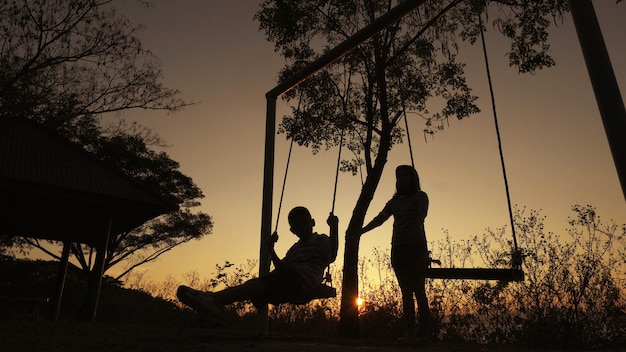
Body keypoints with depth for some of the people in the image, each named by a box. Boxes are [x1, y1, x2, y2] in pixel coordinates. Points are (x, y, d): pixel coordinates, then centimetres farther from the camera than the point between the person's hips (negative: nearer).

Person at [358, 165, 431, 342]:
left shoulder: (420, 196, 4)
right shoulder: (394, 202, 17)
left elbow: (421, 216, -13)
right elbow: (379, 219, 10)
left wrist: (414, 232, -32)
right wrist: (360, 231, -3)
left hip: (416, 247, -5)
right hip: (398, 248, 5)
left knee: (418, 290, -7)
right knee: (406, 292, 4)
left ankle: (424, 333, -5)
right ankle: (410, 333, 5)